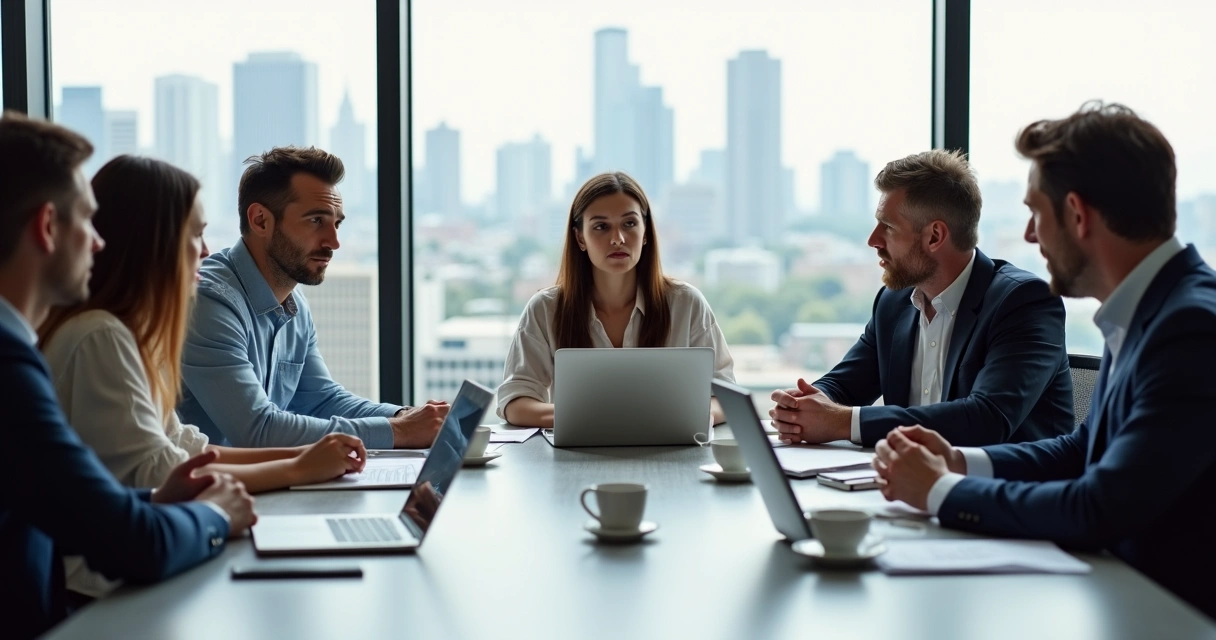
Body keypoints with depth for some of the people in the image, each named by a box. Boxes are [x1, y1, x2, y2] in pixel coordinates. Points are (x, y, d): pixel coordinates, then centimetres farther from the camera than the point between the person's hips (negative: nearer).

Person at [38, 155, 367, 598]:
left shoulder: (127, 334, 13)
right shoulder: (101, 338, -16)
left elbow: (180, 447, 12)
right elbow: (158, 478, -20)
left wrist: (301, 456, 3)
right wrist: (297, 470, -12)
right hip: (92, 585, -9)